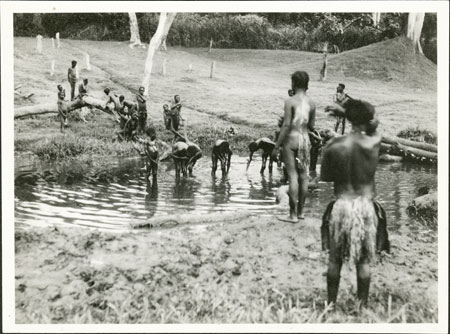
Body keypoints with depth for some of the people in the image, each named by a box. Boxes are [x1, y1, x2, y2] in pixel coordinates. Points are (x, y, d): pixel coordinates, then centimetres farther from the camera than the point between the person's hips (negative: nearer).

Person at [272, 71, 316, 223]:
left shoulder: (290, 102, -11)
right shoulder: (311, 103, 4)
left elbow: (286, 125, -15)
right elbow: (311, 126, 9)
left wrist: (277, 146, -10)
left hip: (291, 139, -5)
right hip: (305, 139, 5)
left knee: (293, 177, -4)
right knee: (303, 176, 10)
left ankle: (293, 214, -2)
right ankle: (300, 212, 19)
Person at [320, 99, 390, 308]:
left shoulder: (332, 146, -8)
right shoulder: (375, 142, -8)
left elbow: (325, 178, 2)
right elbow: (373, 127, 16)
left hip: (340, 206, 0)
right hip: (366, 207, 0)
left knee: (335, 260, 15)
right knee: (363, 261, 14)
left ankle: (331, 303, 25)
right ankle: (362, 304, 23)